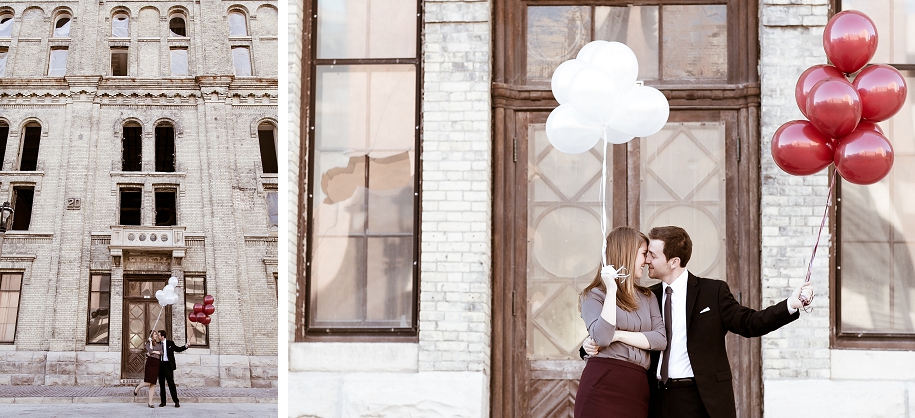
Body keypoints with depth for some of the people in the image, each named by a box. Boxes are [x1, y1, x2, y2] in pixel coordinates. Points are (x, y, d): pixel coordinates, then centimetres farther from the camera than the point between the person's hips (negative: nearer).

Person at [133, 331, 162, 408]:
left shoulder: (159, 344, 16)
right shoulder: (148, 343, 4)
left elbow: (161, 353, 4)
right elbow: (150, 350, -13)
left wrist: (153, 352, -5)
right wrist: (150, 342, -6)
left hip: (157, 364, 5)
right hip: (150, 362, -5)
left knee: (153, 384, 1)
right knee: (148, 382, -13)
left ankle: (150, 402, 2)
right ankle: (136, 389, 19)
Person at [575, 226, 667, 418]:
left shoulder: (647, 297, 16)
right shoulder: (594, 295, 1)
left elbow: (661, 340, 3)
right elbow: (602, 338, -15)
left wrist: (618, 335, -7)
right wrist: (611, 290, -12)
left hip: (637, 387, 5)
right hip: (603, 385, -5)